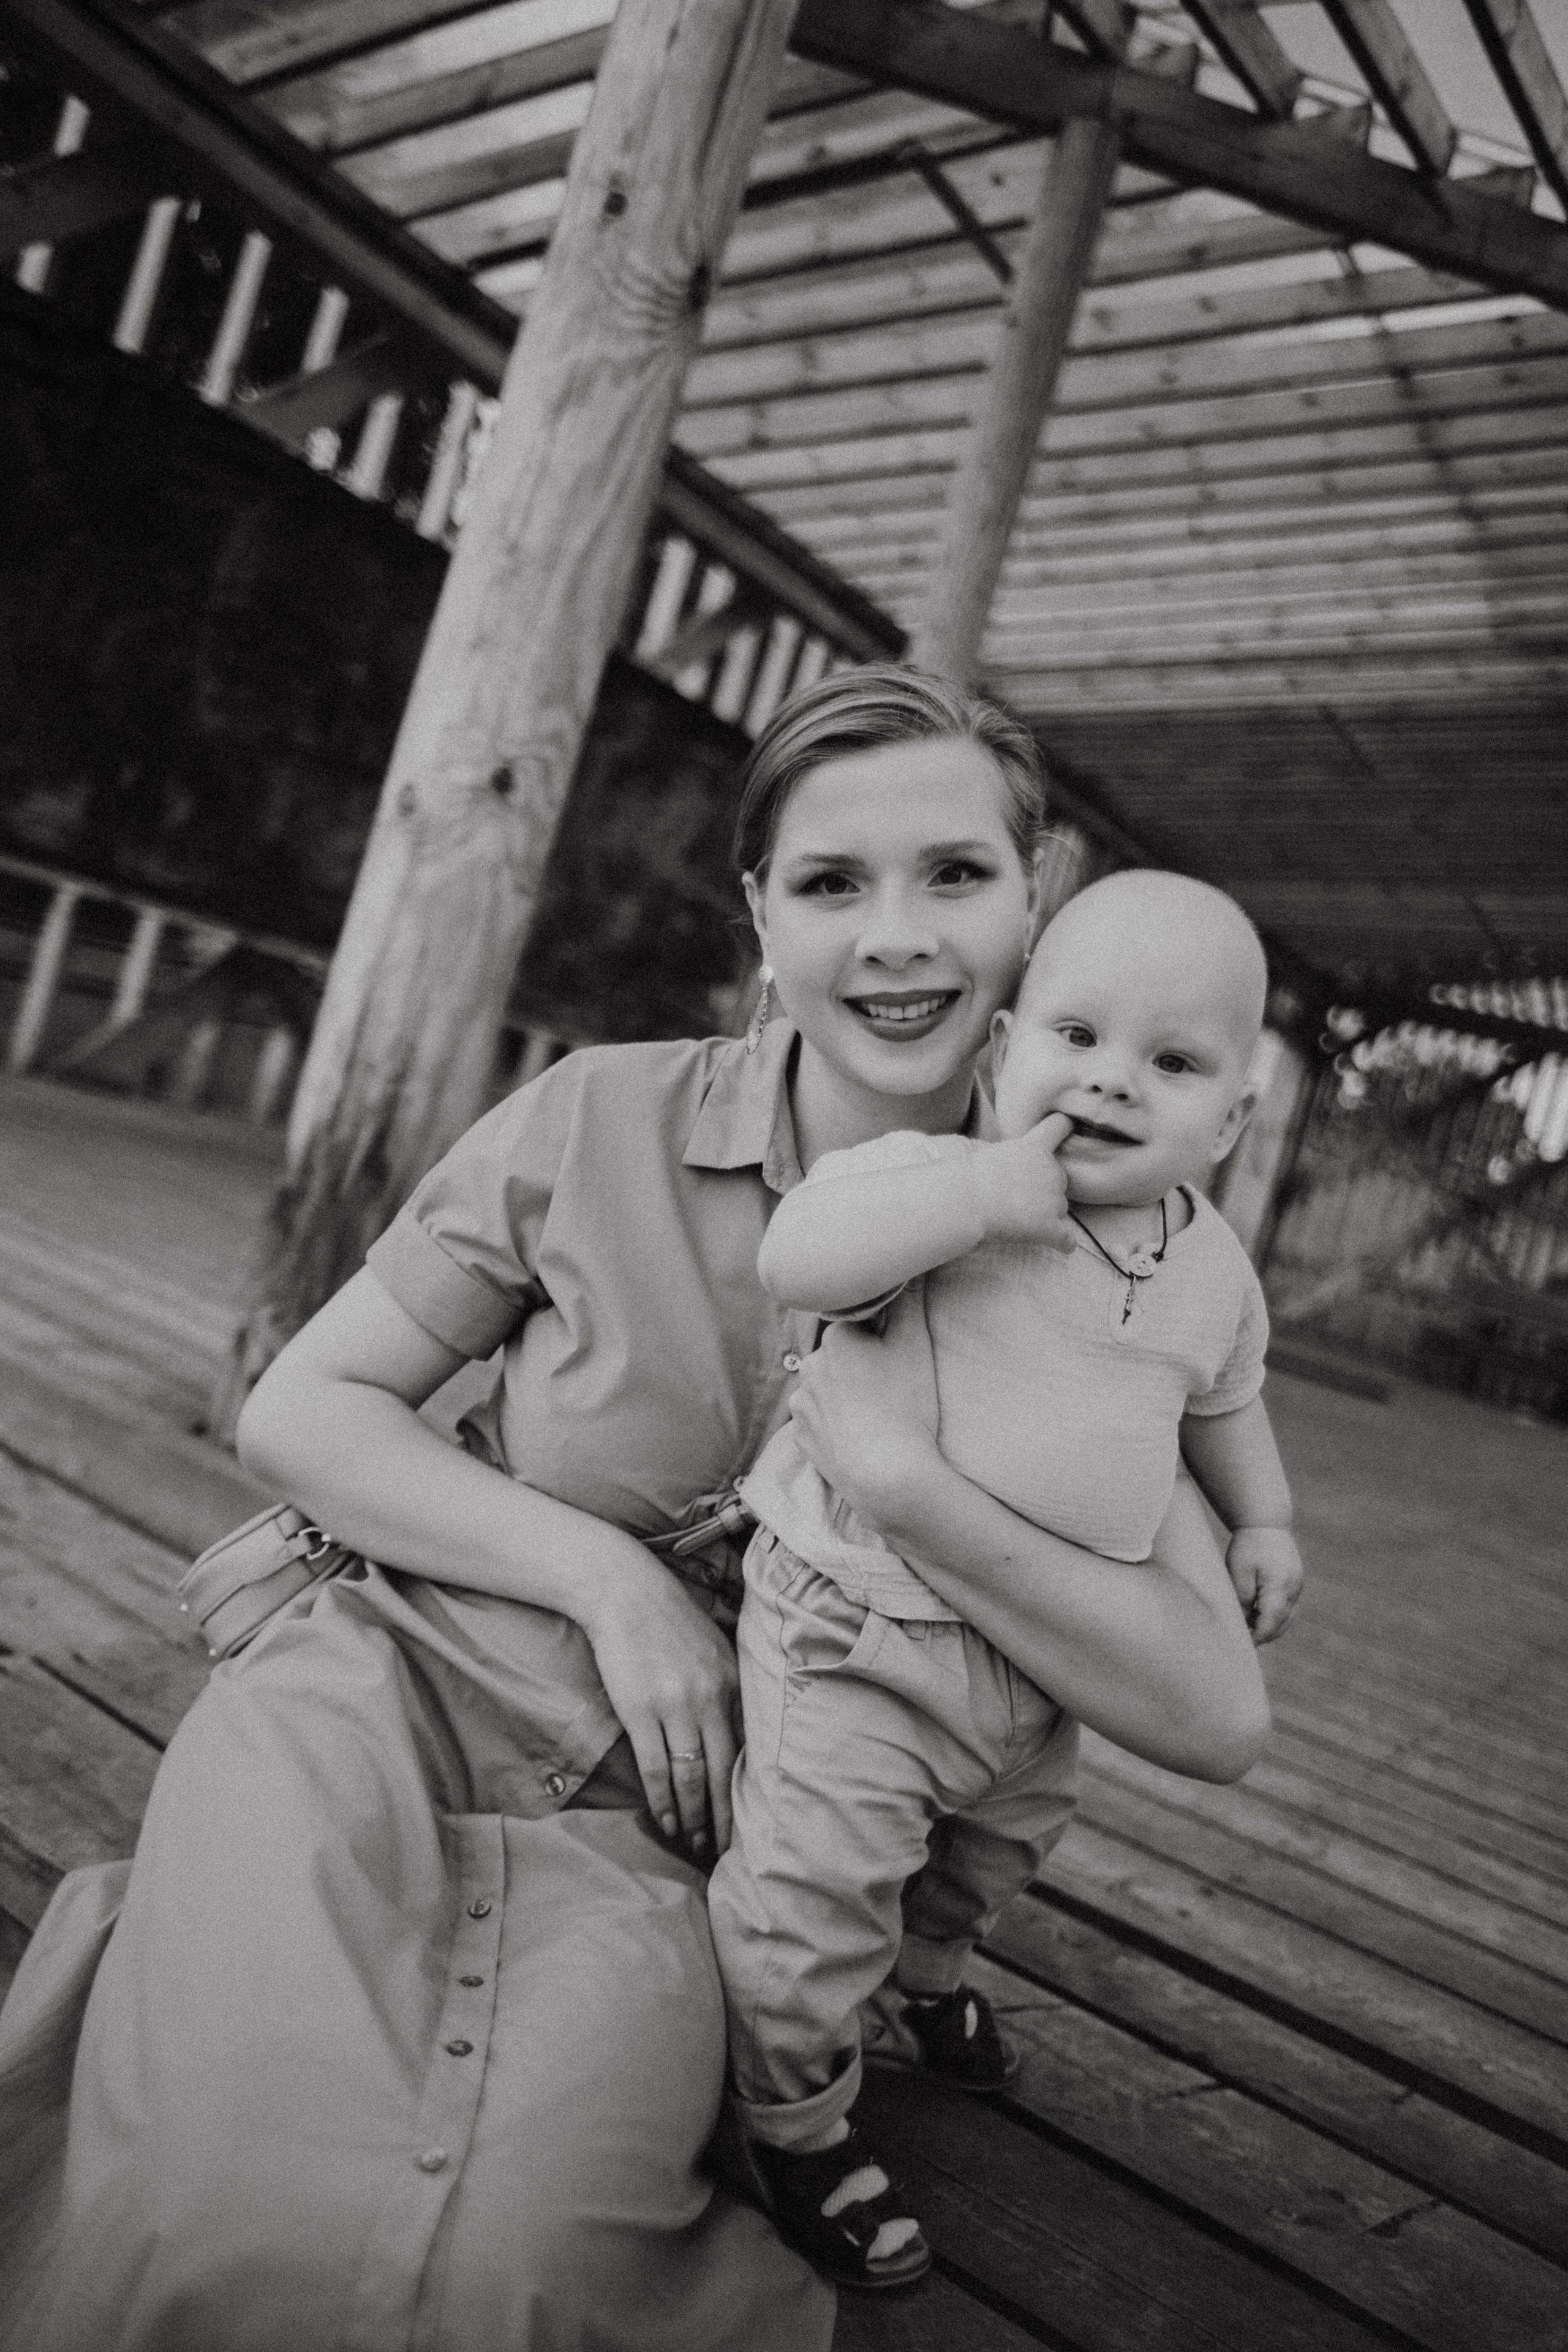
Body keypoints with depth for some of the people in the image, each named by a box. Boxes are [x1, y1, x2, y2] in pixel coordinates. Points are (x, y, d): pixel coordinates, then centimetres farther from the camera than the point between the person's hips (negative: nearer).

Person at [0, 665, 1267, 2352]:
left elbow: (1217, 1714, -7)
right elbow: (299, 1409, 1)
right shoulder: (608, 1121, -5)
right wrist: (610, 1577, -13)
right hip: (384, 1692, -1)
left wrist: (916, 1496, -22)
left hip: (641, 1829, 2)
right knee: (225, 2199, -28)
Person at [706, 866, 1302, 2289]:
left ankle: (932, 1973, 63)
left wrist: (1262, 1521, 17)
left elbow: (1224, 1403, 20)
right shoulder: (936, 1183, -20)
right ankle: (803, 2126, 25)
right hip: (858, 1629, -6)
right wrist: (986, 1189, -39)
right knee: (813, 1892, -5)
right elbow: (795, 1259, -38)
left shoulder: (1214, 1268, 0)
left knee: (1001, 1839, 30)